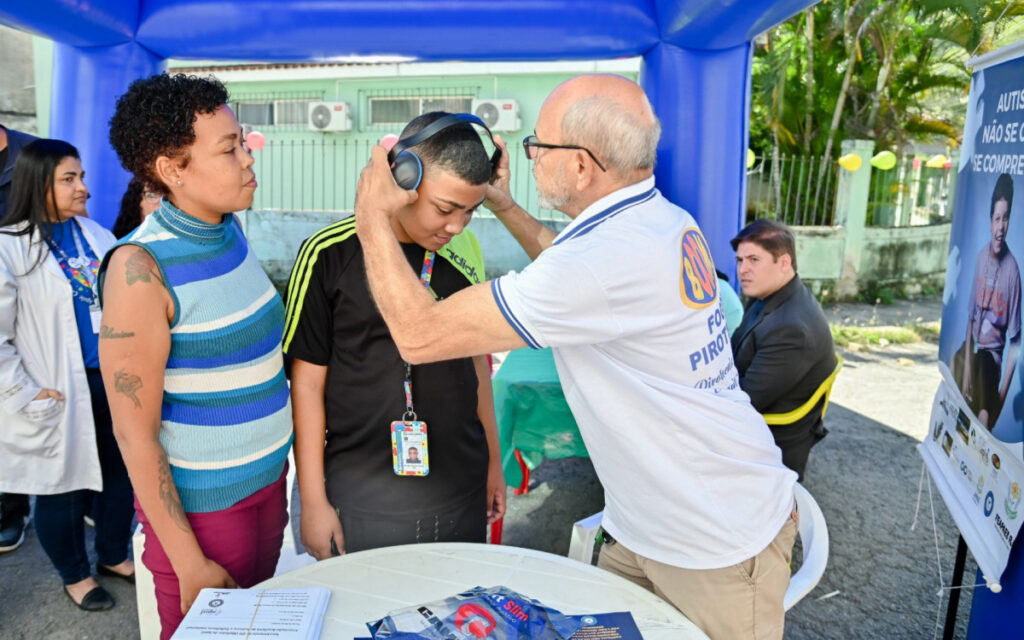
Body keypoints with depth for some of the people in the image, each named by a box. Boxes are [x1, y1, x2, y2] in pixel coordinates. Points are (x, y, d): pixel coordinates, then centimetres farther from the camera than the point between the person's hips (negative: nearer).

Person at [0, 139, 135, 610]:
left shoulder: (97, 235, 4)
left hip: (114, 381, 5)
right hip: (61, 394, -5)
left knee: (119, 473, 17)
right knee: (63, 487, 12)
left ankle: (114, 557, 39)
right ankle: (74, 575, 34)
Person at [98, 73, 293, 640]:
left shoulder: (228, 229, 1)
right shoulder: (140, 267, -21)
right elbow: (134, 432, -18)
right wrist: (187, 562, -14)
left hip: (267, 483, 6)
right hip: (201, 506, -6)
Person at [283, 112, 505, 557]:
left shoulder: (465, 249, 1)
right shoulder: (330, 255, -12)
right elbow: (308, 382, -7)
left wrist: (493, 461, 15)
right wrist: (313, 500, -5)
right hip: (366, 503, -4)